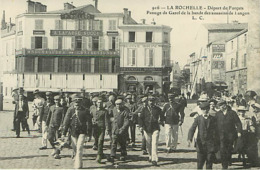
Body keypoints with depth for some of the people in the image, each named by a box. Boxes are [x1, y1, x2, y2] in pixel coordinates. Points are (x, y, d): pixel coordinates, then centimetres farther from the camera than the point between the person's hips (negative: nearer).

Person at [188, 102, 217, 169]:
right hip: (200, 143, -1)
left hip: (210, 143, 1)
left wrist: (215, 142, 4)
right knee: (200, 161, 1)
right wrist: (190, 139, -22)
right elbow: (192, 129, -7)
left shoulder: (212, 119, 4)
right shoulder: (198, 119, 1)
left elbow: (215, 131, 7)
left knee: (209, 160, 3)